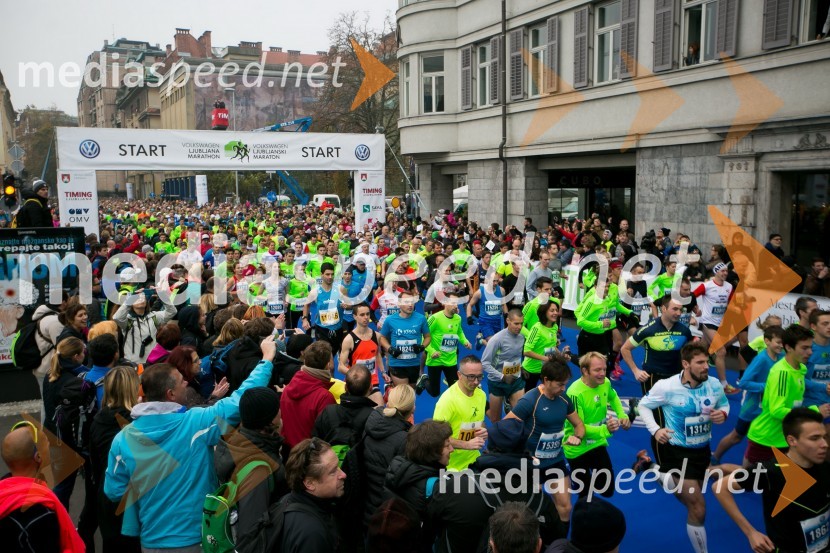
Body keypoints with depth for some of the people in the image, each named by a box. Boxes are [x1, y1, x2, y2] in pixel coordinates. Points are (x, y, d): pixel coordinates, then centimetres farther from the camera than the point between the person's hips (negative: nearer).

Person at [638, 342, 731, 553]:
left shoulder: (714, 385, -8)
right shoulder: (666, 386, -19)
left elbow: (724, 404, 12)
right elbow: (644, 405, -5)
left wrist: (723, 414, -13)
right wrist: (655, 430, -18)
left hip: (702, 450, 6)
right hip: (678, 452, -6)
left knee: (694, 505, 26)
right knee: (698, 509, -5)